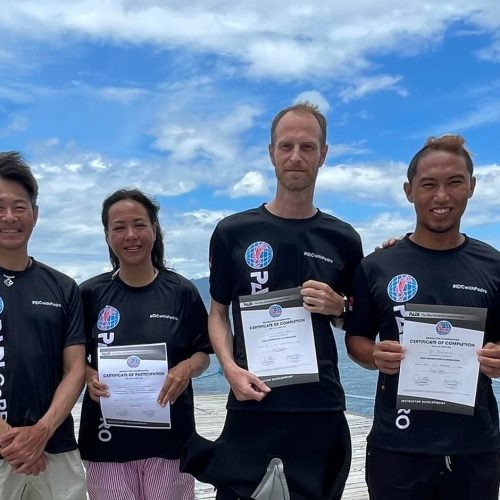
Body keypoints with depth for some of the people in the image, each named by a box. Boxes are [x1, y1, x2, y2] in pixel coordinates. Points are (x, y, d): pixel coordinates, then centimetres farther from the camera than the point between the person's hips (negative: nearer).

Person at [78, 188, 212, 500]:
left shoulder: (182, 291, 0)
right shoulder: (91, 293, 1)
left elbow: (203, 355, 6)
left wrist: (187, 368, -15)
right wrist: (89, 377, -13)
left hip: (169, 433, 0)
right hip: (108, 436, 0)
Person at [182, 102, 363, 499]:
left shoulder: (343, 240, 4)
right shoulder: (233, 232, 0)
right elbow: (218, 312, 6)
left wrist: (338, 305, -7)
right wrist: (231, 368, -10)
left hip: (320, 407, 2)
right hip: (252, 405, -1)